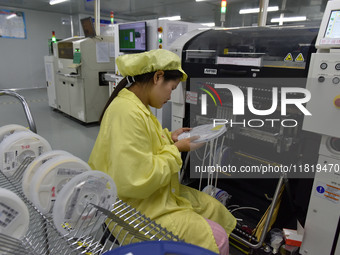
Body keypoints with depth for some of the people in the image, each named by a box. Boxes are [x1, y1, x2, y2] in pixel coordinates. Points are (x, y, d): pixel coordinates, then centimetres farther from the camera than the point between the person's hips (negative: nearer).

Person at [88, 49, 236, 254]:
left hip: (156, 193, 10)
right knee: (216, 238, -11)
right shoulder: (128, 113, -28)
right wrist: (176, 150, -19)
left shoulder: (136, 105, 4)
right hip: (136, 208, -10)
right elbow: (136, 183, -30)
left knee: (215, 209, 11)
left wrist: (168, 138, 3)